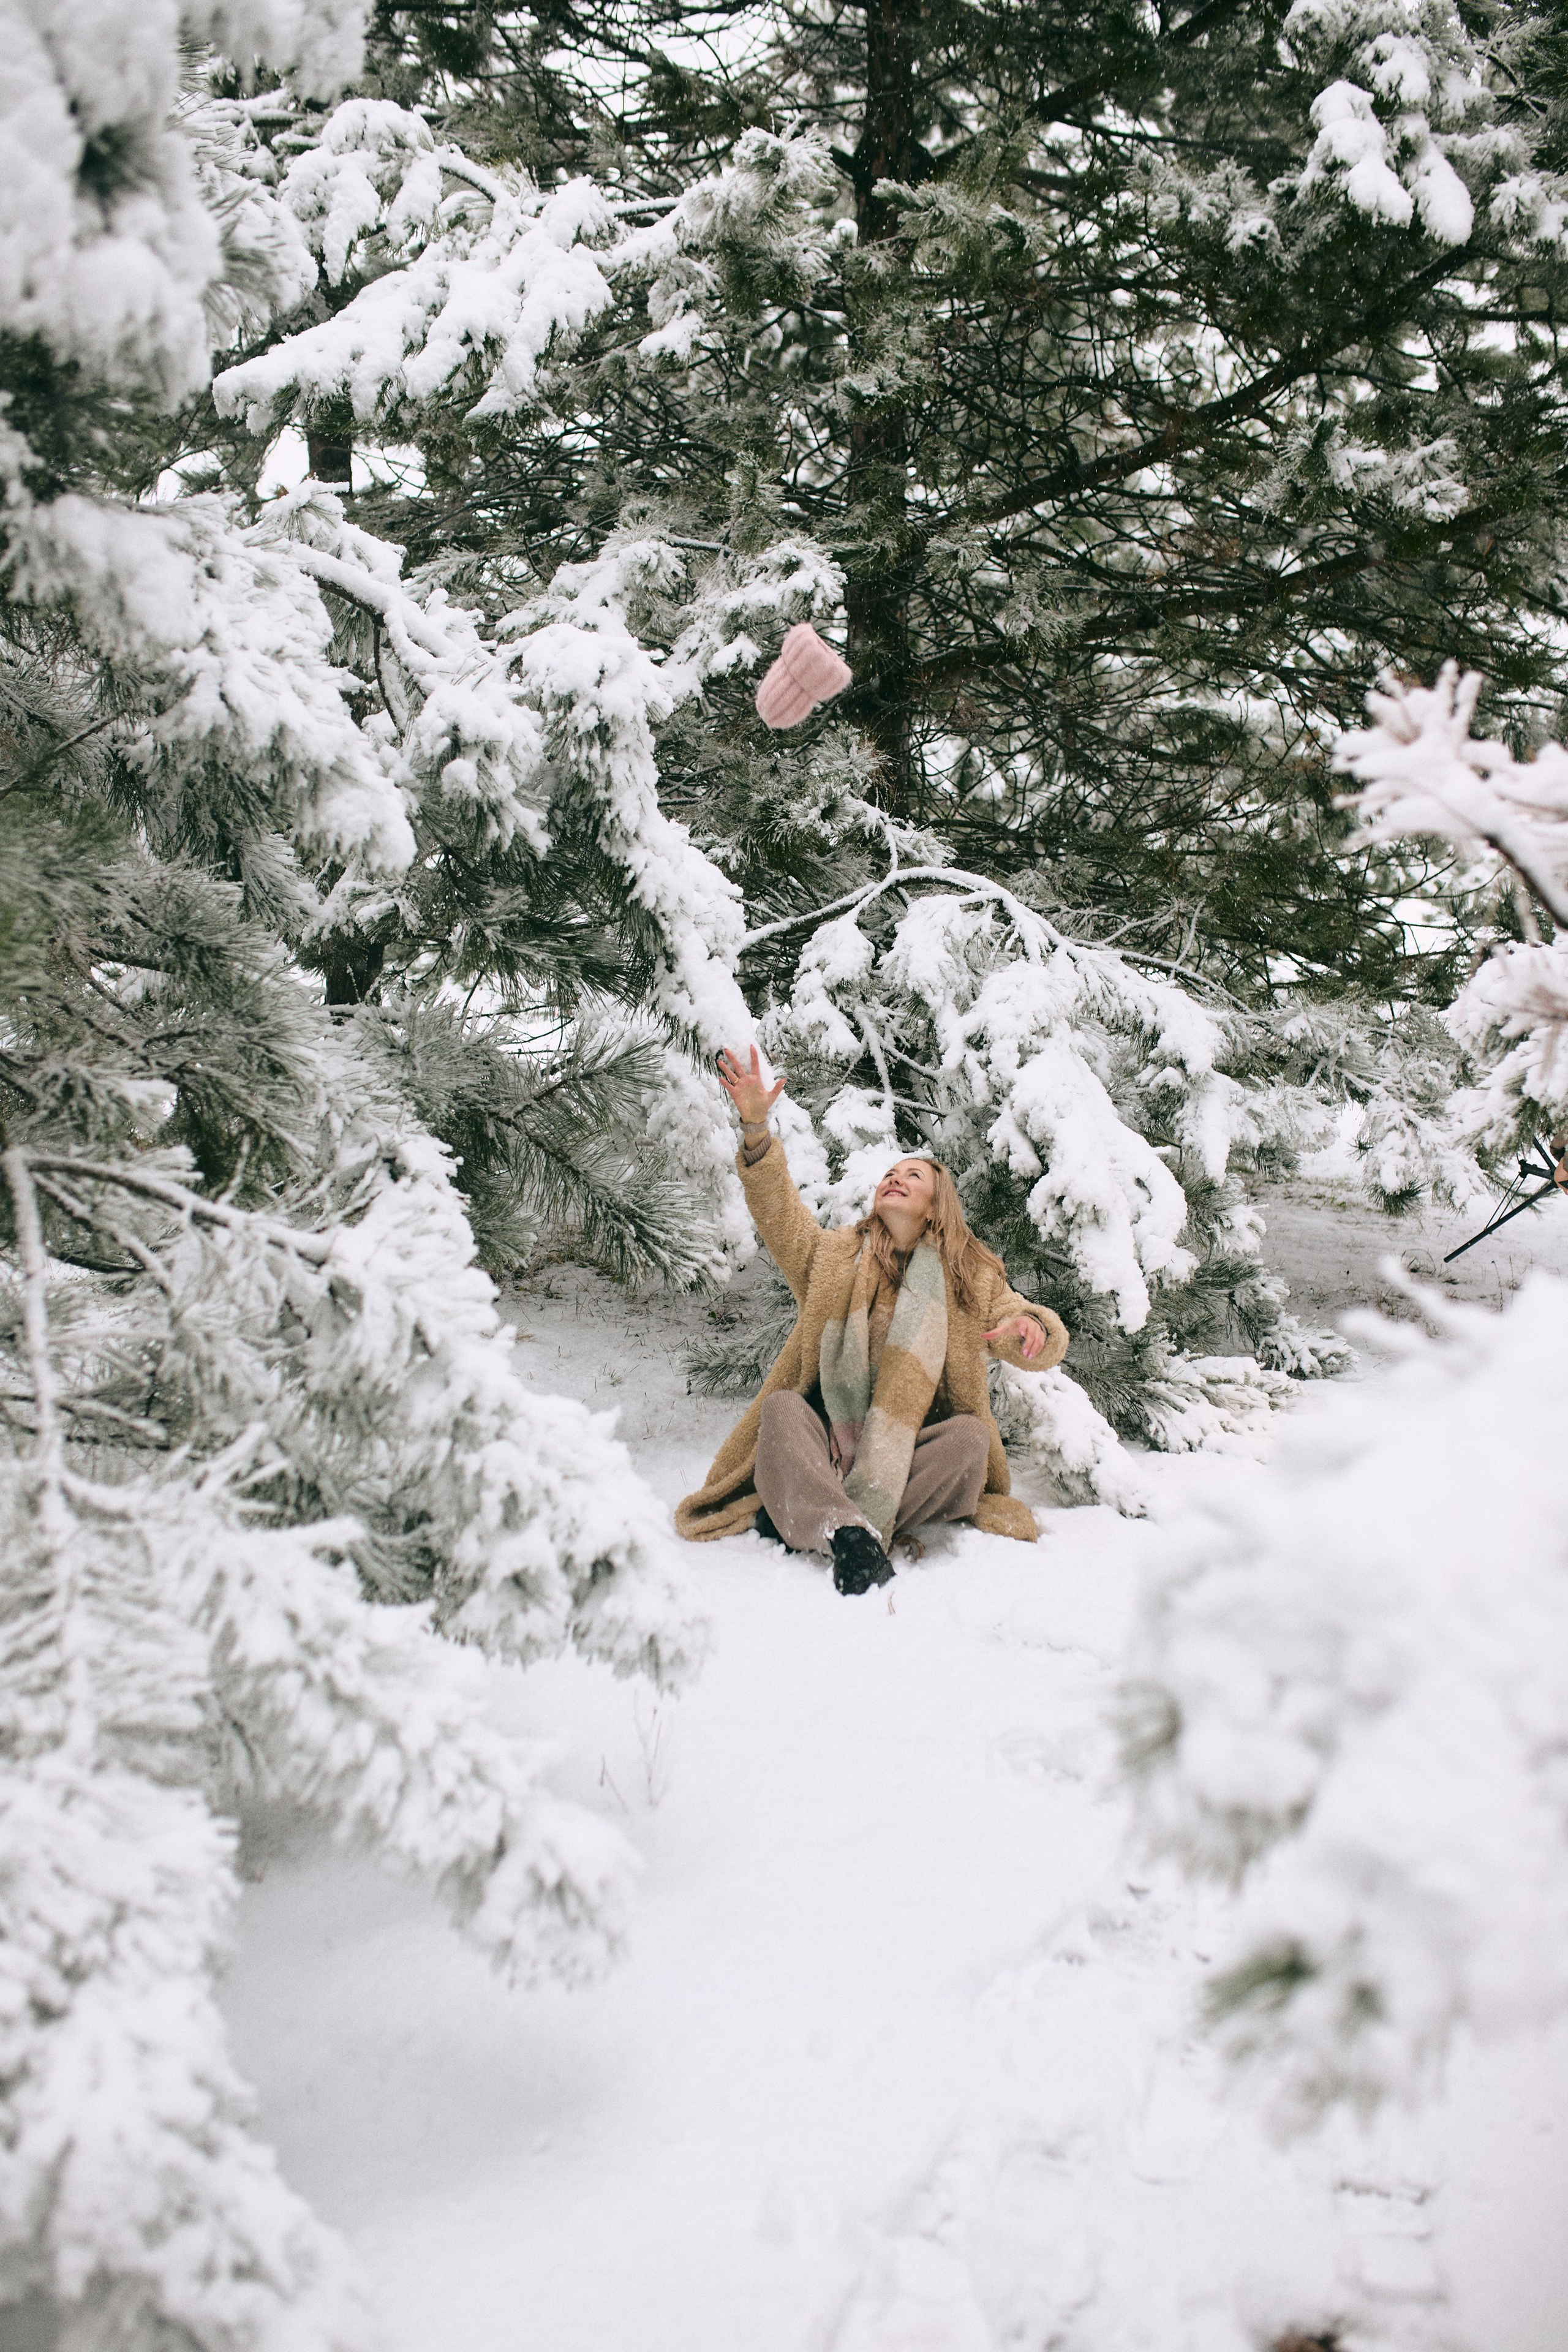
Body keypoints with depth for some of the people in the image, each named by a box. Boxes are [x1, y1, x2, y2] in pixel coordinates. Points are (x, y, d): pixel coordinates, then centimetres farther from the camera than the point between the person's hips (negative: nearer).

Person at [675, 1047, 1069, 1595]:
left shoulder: (972, 1278, 12)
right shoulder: (835, 1256, 14)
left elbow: (1041, 1349, 5)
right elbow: (776, 1207, -2)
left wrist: (1033, 1328, -22)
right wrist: (755, 1127, -18)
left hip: (909, 1458, 0)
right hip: (822, 1447, 0)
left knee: (970, 1433, -29)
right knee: (784, 1407, -29)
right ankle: (851, 1534, -55)